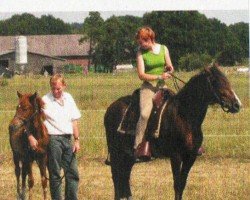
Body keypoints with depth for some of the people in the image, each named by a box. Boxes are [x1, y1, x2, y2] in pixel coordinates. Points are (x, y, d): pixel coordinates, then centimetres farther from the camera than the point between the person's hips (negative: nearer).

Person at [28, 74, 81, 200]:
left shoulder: (68, 98, 11)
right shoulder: (45, 100, -5)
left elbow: (74, 121, 16)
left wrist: (76, 140, 10)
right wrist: (30, 137, -20)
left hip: (68, 139, 5)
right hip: (53, 139, -5)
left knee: (73, 173, 5)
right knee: (55, 174, 1)